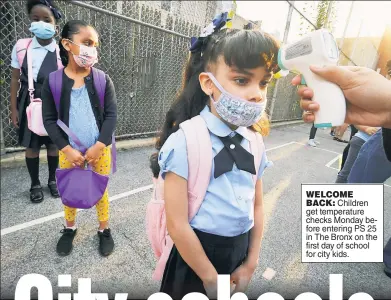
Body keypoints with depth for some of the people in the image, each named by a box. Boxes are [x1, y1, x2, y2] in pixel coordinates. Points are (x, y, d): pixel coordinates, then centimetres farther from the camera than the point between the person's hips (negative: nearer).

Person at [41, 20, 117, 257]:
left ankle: (104, 230, 33)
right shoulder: (53, 81, -5)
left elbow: (111, 115, -8)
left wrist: (98, 146, -15)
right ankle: (70, 228, 42)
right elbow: (49, 119, -4)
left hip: (100, 149, -1)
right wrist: (67, 149, -13)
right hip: (69, 151, 1)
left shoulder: (103, 80, -5)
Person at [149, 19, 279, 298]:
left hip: (240, 252, 6)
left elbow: (257, 207, 4)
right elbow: (177, 225, -20)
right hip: (196, 256, -5)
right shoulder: (185, 141, -24)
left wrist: (251, 264, 5)